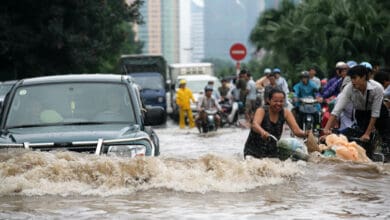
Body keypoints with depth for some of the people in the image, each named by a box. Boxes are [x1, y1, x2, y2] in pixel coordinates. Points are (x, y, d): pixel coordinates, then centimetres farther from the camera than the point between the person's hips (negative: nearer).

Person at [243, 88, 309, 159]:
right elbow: (255, 125, -36)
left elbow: (296, 130, -14)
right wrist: (262, 132, -59)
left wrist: (304, 134, -38)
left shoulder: (285, 113, -5)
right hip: (253, 150, -3)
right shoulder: (262, 111, -16)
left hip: (273, 153, 3)